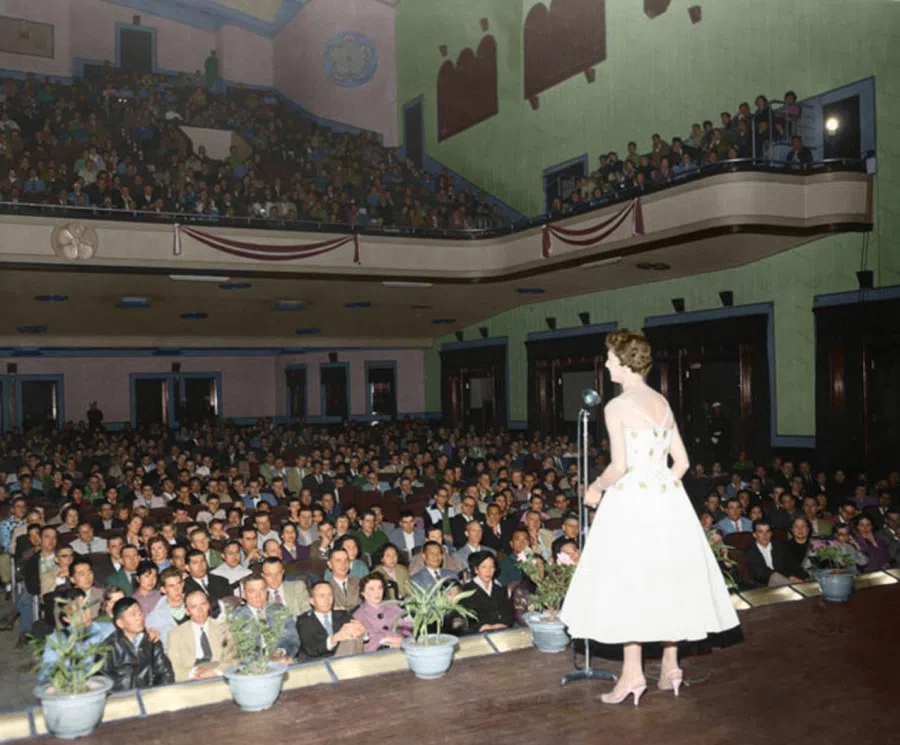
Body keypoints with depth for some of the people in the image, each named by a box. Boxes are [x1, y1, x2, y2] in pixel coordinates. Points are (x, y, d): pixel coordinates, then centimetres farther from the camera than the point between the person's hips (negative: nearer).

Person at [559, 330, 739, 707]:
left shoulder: (617, 406, -10)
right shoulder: (663, 403, 10)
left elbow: (620, 466, -17)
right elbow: (681, 461, 11)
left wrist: (596, 488, -1)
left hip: (632, 502, -7)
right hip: (668, 500, 7)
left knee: (630, 582, 0)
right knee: (668, 578, 12)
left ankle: (633, 672, 2)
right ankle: (670, 667, 19)